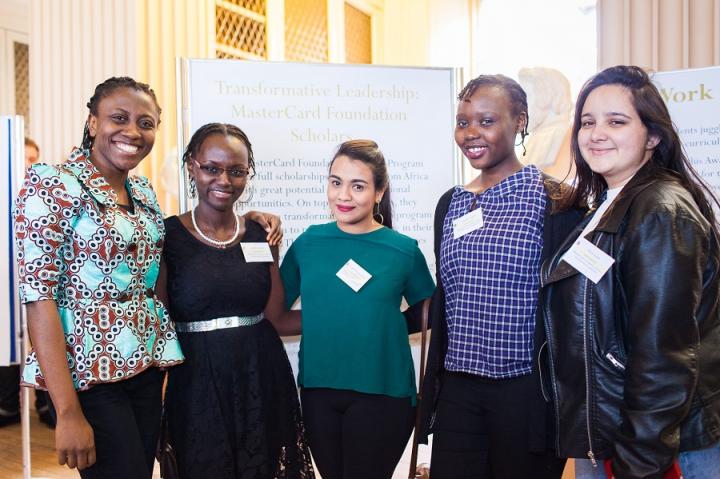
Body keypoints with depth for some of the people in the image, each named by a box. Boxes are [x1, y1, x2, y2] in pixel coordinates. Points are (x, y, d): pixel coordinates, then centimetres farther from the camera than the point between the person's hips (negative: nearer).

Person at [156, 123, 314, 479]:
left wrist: (272, 249, -2)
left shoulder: (259, 233, 6)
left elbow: (273, 316, 2)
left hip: (263, 382, 3)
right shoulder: (167, 235, -4)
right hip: (198, 386, -3)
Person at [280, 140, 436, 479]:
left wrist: (379, 327, -6)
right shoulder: (308, 242, -1)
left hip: (382, 394, -2)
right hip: (317, 390, 3)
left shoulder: (403, 249, -7)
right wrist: (321, 323, -7)